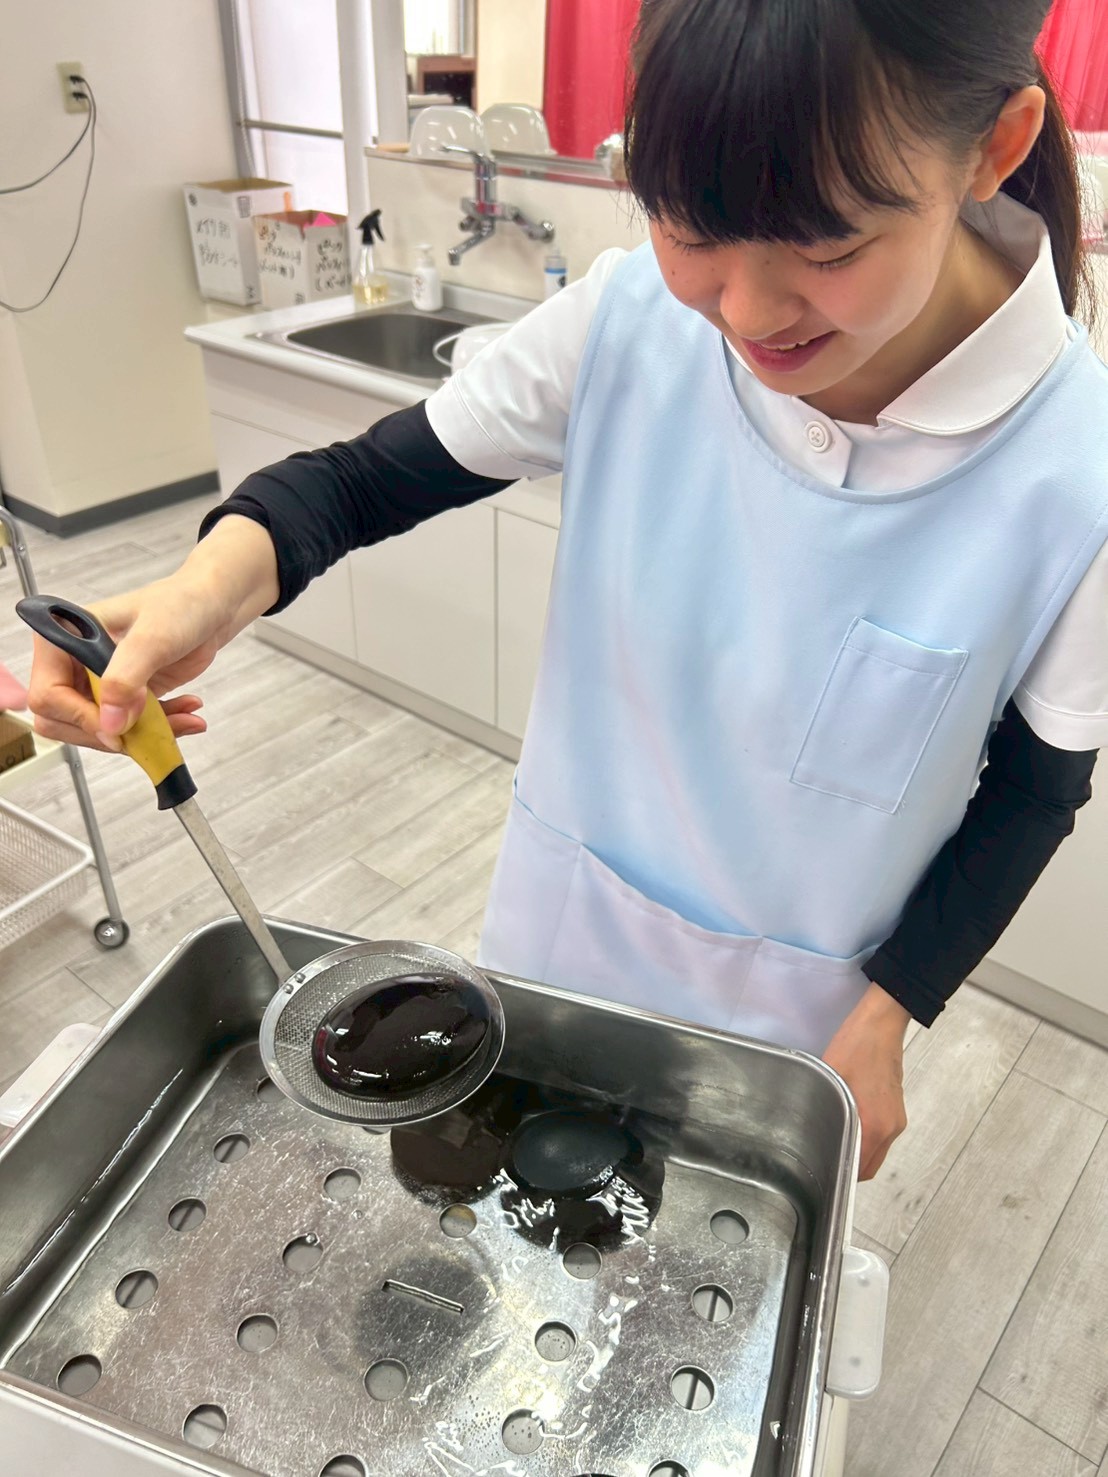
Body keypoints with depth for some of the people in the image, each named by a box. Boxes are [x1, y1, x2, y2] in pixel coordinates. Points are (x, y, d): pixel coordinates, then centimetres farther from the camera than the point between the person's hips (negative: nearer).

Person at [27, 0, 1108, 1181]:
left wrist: (882, 1023, -9)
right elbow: (369, 475, -11)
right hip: (561, 920, 3)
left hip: (789, 999, -1)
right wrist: (226, 574, -32)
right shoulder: (632, 318, -21)